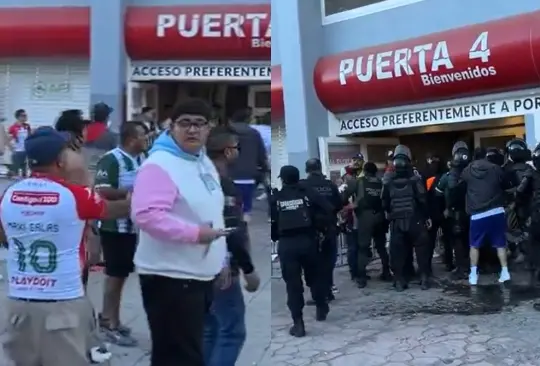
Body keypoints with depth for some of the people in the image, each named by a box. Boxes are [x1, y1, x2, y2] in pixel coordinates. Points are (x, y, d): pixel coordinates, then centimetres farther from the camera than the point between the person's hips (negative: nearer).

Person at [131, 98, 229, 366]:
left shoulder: (205, 163, 13)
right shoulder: (159, 164, -17)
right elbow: (146, 215, -29)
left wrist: (220, 260, 21)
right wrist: (195, 233, -27)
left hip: (200, 275, 10)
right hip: (170, 277, -10)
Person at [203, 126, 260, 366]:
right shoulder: (224, 184, -16)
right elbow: (232, 233, -22)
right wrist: (249, 270, -15)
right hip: (221, 270, -9)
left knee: (209, 329, 15)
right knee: (232, 331, -3)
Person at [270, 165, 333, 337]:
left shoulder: (275, 199, 3)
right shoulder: (308, 193, 5)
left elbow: (271, 222, -1)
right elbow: (329, 210, -3)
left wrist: (275, 237, 15)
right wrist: (319, 226, 9)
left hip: (286, 244, -1)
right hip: (308, 240, 2)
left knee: (293, 283, 4)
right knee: (314, 276, 22)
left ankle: (298, 324, 2)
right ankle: (322, 309, 37)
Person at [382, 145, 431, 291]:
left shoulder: (388, 181, 2)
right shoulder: (415, 178, -7)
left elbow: (384, 203, 3)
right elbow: (423, 200, -8)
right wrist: (427, 216, 1)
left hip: (396, 222, 2)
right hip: (415, 220, -2)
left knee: (398, 251, 7)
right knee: (421, 249, 7)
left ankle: (399, 281, 8)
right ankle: (424, 279, 5)